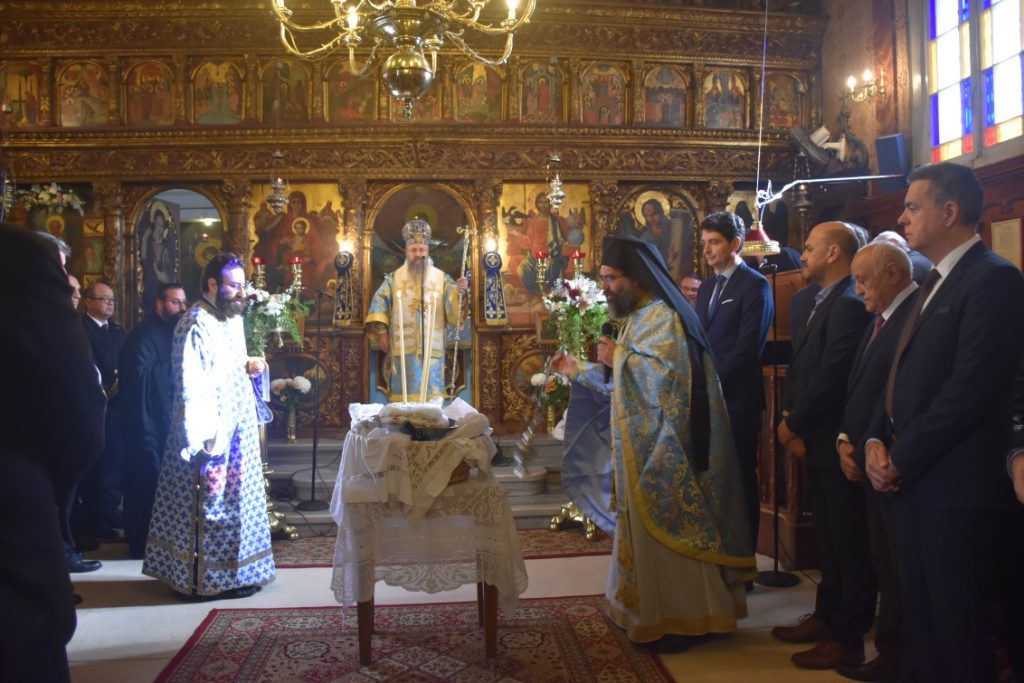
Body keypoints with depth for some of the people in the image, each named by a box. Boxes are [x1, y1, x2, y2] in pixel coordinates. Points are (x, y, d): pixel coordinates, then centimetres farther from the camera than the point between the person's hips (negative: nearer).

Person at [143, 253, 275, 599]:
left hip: (237, 431, 9)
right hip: (212, 435, -9)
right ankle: (207, 580, 13)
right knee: (211, 505, 1)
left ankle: (232, 572, 27)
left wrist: (247, 366, 2)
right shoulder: (195, 325, -17)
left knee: (233, 501, 16)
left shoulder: (232, 318, 11)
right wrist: (206, 441, -24)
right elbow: (191, 389, -21)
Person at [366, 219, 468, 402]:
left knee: (431, 395, 0)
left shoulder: (442, 279, 7)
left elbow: (453, 308, -1)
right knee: (404, 396, 0)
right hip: (403, 350, 0)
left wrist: (458, 291, -22)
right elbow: (379, 304, 3)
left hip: (432, 349, 0)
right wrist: (381, 332, -8)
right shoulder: (393, 279, 9)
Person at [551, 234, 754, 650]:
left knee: (668, 530, -1)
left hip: (664, 446, -10)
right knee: (647, 529, 15)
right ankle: (654, 614, 26)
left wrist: (618, 357, -18)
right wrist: (579, 369, 18)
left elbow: (667, 374, -30)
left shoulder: (663, 317, -16)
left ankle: (681, 620, 12)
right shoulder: (638, 317, 15)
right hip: (643, 444, 10)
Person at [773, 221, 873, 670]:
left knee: (849, 544, 4)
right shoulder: (817, 302, 13)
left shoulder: (849, 304, -18)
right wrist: (789, 416, 0)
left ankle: (848, 639, 16)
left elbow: (830, 378, -23)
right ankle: (826, 617, 33)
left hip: (837, 443, -9)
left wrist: (793, 425, -12)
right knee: (828, 539, 19)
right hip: (815, 441, 9)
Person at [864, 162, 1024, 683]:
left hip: (955, 485, -9)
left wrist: (900, 459, -14)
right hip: (912, 482, 9)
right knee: (922, 618, 17)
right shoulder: (935, 283, 17)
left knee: (957, 627, 3)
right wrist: (878, 439, 2)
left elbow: (970, 388, -20)